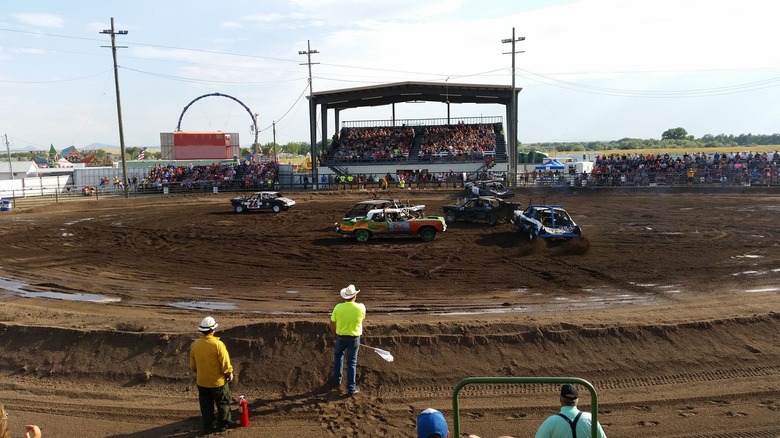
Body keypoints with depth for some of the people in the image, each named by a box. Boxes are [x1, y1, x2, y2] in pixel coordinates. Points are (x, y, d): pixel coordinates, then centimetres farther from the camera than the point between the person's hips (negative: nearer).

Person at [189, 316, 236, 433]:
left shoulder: (195, 344, -5)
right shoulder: (217, 344, -22)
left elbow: (192, 364, 8)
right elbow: (225, 362, -17)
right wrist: (230, 374, -1)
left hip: (202, 381, 5)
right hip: (217, 380, -5)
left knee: (206, 405, 15)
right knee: (223, 403, 13)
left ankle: (208, 426, 22)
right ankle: (224, 424, 22)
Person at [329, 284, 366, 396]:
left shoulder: (338, 307, -15)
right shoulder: (361, 307, -16)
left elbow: (332, 324, -2)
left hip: (341, 337, 1)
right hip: (354, 338, -1)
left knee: (338, 355, 29)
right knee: (351, 363, 9)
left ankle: (337, 380, 33)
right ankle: (351, 389, 11)